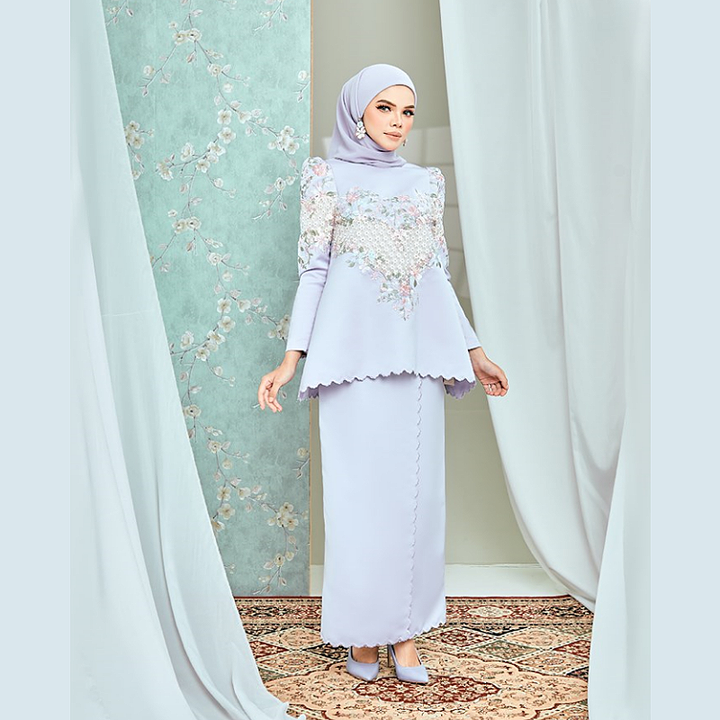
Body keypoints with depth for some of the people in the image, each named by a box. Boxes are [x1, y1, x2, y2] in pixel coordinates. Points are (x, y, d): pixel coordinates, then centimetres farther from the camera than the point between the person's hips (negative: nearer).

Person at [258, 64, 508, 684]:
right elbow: (314, 271, 3)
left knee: (417, 488, 2)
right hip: (355, 349, -3)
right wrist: (292, 356, -6)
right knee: (361, 488, -3)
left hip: (418, 352, 4)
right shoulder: (328, 177, 8)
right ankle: (362, 630, 11)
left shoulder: (426, 183, 17)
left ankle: (406, 630, 12)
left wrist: (474, 350, 13)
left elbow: (439, 273, 17)